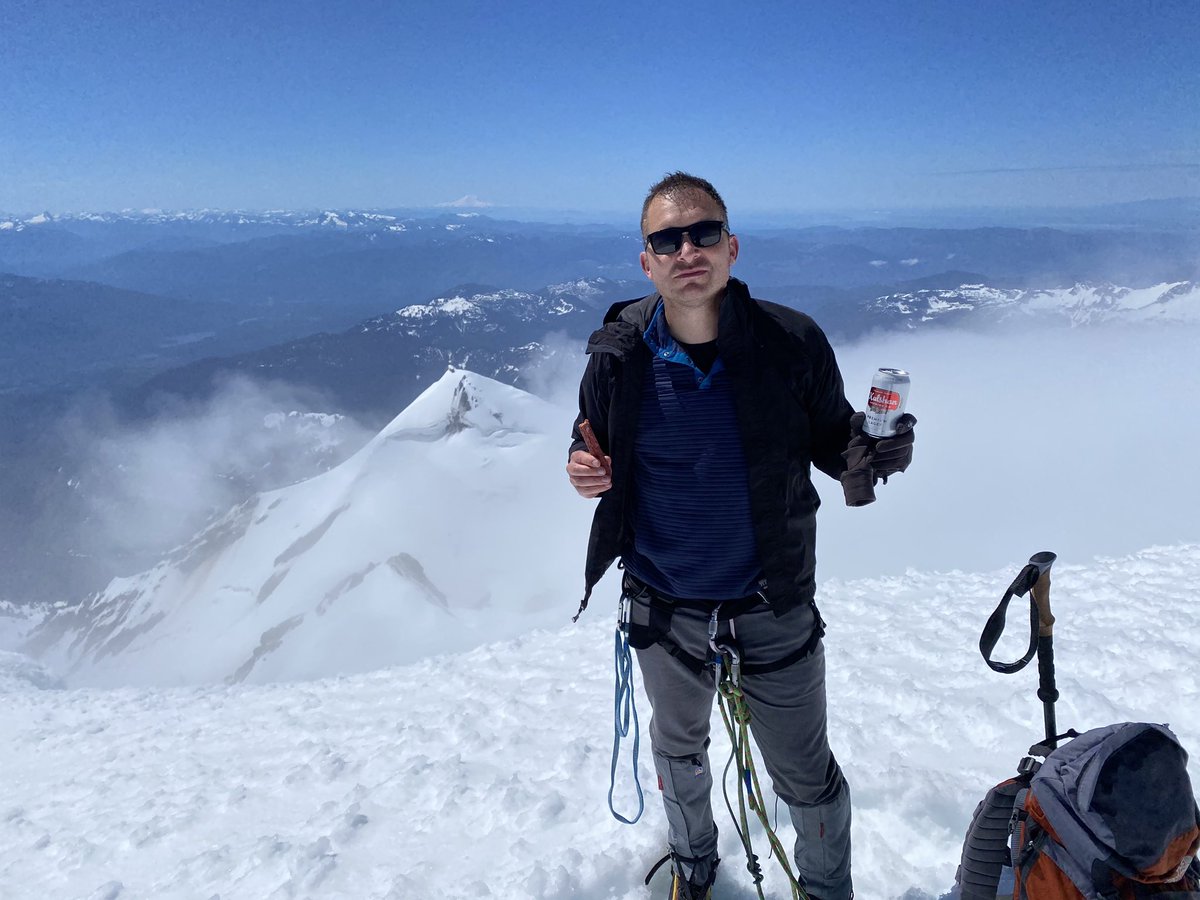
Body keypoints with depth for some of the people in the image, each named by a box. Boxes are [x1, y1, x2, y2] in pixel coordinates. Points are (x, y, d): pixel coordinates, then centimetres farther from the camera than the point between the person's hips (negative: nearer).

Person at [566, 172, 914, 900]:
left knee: (805, 773, 15)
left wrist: (876, 451, -26)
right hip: (665, 607, 2)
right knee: (678, 746, 27)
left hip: (774, 605, -2)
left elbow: (829, 440, -4)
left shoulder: (792, 342, -17)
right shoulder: (619, 354, -13)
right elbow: (593, 438, 4)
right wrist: (585, 467, -19)